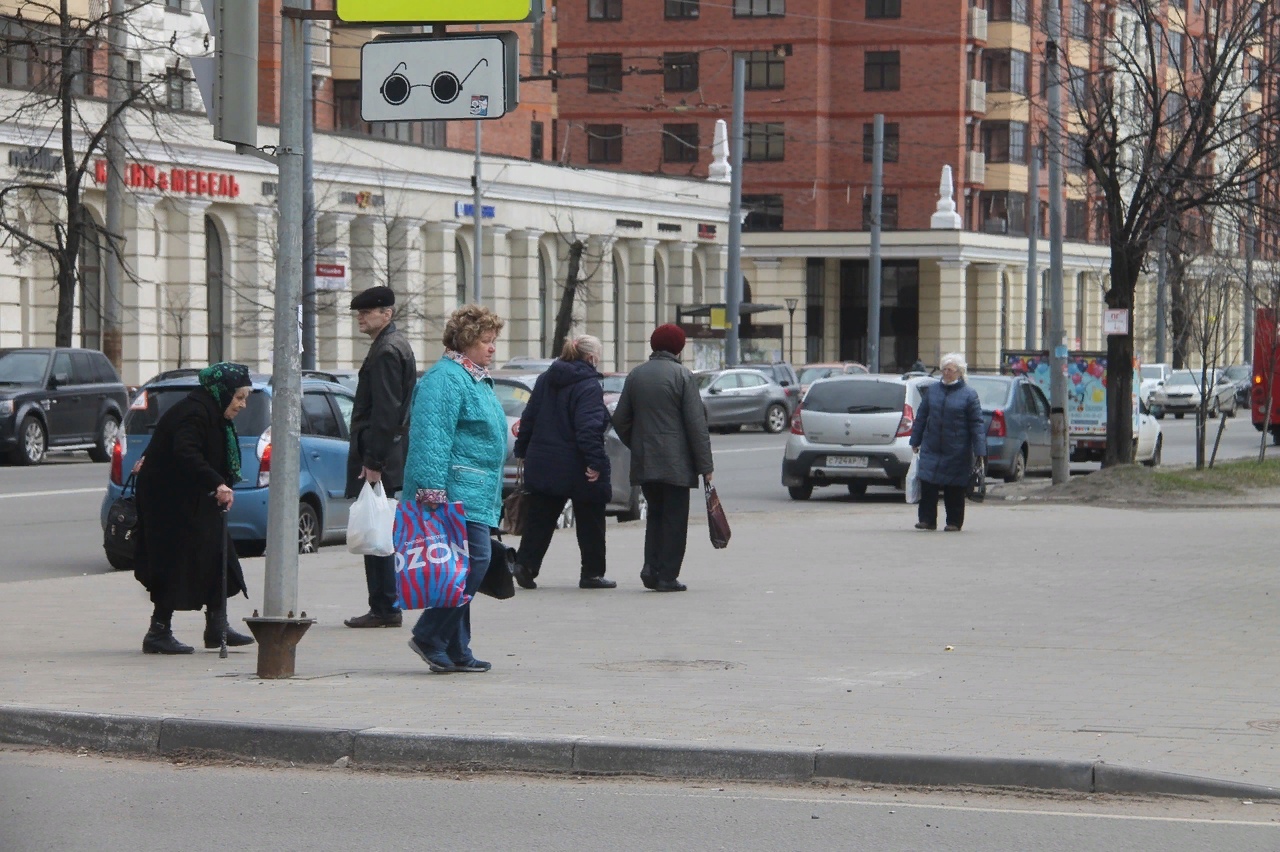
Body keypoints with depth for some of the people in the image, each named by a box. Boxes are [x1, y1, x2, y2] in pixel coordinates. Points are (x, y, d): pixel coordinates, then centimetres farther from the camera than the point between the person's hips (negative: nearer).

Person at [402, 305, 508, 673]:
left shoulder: (477, 380, 22)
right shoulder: (445, 379, -12)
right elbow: (430, 436, -21)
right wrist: (432, 488, -28)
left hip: (478, 496, 10)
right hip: (457, 493, -10)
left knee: (469, 567, 8)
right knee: (473, 562, -15)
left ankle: (456, 652, 10)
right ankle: (430, 637, -9)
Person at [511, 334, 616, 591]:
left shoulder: (545, 380, 10)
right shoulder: (589, 386, -14)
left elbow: (528, 418, 13)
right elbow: (589, 427, -23)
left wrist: (523, 452, 18)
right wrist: (595, 461, -23)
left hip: (542, 464, 6)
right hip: (577, 468, -6)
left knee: (539, 519, 10)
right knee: (590, 522, 6)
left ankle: (525, 563, -3)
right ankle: (592, 573, 11)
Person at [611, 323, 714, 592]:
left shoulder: (635, 375, 9)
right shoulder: (681, 376, -8)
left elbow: (620, 420, 11)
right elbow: (696, 423, -11)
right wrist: (705, 465, -9)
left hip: (644, 462, 5)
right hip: (675, 463, -5)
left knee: (655, 514, 17)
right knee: (674, 518, 1)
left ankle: (651, 567, 4)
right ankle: (667, 576, -2)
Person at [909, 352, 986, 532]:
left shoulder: (969, 395, -2)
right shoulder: (932, 390, 10)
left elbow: (976, 424, -4)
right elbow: (921, 417, 16)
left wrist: (980, 451, -9)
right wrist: (915, 441, 13)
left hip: (957, 452, -3)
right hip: (931, 449, 3)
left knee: (954, 489, 2)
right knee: (927, 484, -5)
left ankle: (954, 522, 12)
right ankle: (927, 519, 2)